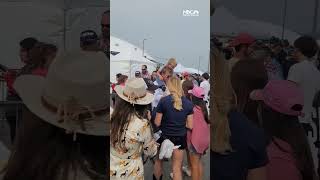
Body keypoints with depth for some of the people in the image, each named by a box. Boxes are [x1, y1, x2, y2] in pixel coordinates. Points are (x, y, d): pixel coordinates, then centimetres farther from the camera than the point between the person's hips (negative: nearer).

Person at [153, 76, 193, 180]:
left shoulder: (163, 101, -16)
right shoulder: (188, 103, -6)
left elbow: (157, 123, -10)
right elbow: (190, 125, -3)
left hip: (165, 137, -2)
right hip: (180, 138, 2)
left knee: (158, 161, 24)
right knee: (177, 167, 12)